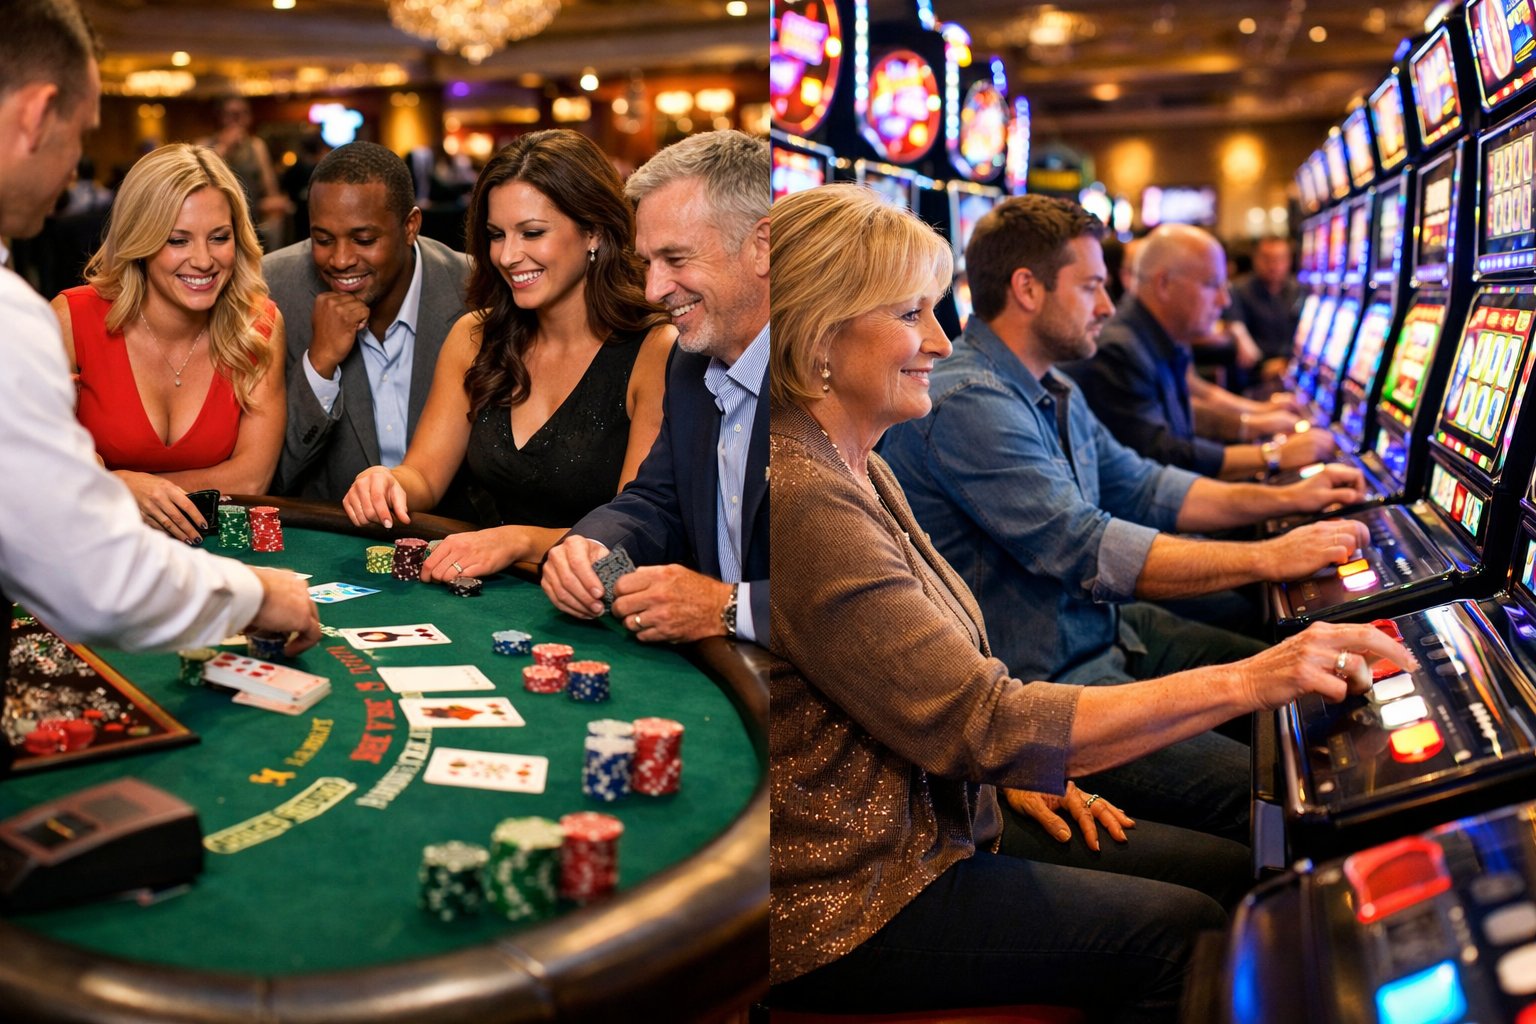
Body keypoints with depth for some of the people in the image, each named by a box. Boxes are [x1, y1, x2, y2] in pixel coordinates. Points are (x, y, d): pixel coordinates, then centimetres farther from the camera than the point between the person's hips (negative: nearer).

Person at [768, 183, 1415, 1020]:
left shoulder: (855, 474, 7)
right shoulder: (804, 503, -26)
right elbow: (984, 728, -27)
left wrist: (1010, 769, 1)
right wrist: (1246, 682, -26)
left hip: (930, 823, 9)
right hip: (848, 907, -9)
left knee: (1232, 874, 7)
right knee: (1188, 936, -7)